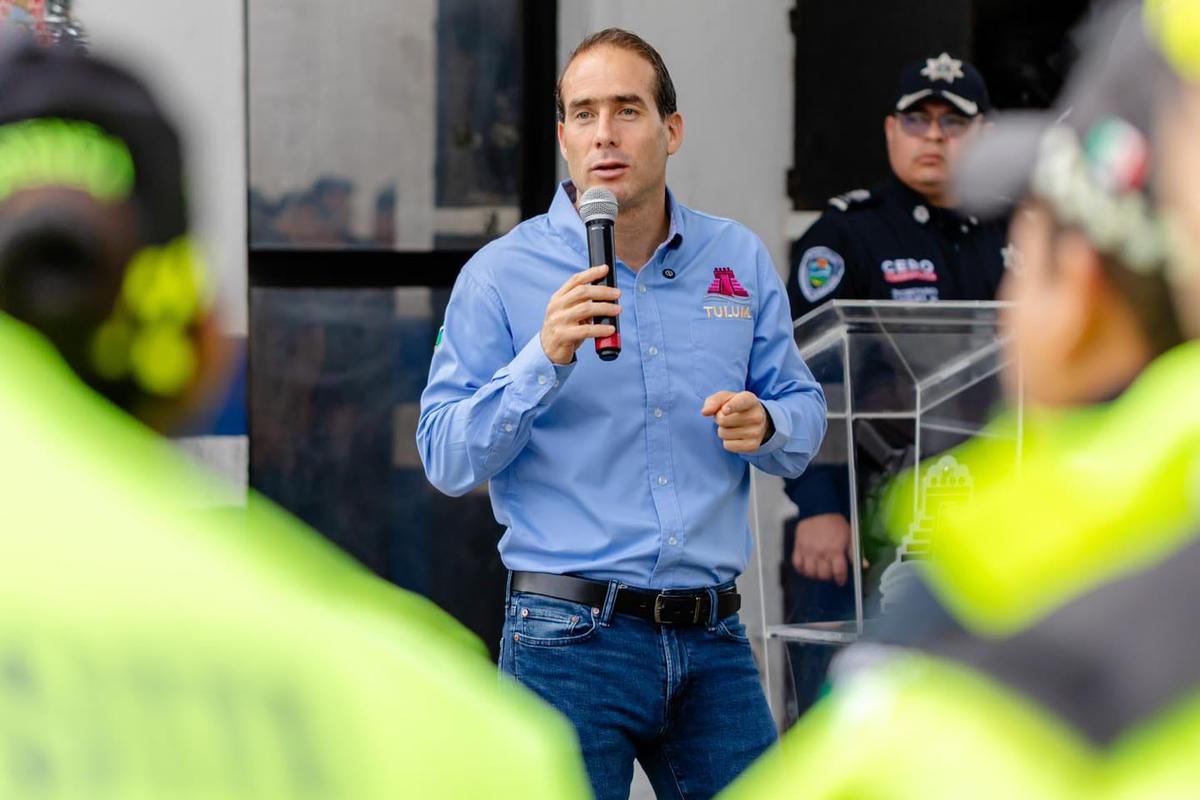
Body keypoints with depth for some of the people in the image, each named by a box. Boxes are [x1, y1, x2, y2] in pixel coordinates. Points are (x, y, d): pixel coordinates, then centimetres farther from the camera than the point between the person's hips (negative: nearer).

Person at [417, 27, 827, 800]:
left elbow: (805, 412, 14)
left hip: (713, 644, 4)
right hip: (570, 640, -3)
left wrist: (764, 426, -9)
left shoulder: (739, 259, 9)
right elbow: (446, 459, -6)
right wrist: (545, 359, -20)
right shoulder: (501, 275, -2)